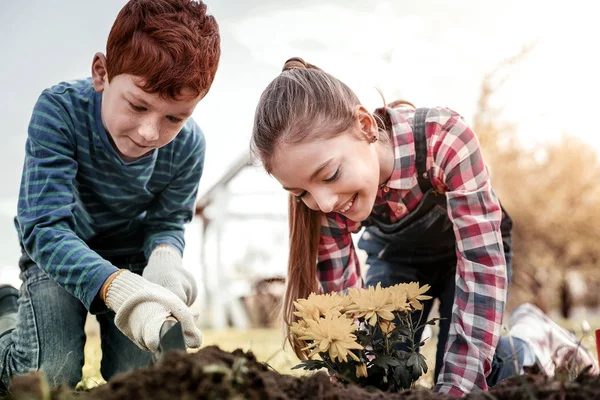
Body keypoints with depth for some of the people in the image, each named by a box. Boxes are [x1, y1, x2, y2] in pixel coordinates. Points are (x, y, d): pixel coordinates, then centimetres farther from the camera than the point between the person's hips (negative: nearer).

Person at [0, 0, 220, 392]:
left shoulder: (188, 146, -23)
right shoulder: (60, 110, -33)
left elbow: (167, 222, -8)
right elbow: (45, 228, -39)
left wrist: (165, 257, -35)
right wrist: (117, 287, -57)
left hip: (130, 256, 3)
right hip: (58, 253, -3)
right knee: (52, 375, -21)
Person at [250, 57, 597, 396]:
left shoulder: (444, 137, -41)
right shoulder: (325, 196, -29)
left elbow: (482, 263, -40)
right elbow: (340, 296, -23)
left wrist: (456, 386, -45)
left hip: (468, 247, -2)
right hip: (394, 255, 2)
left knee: (463, 374, -17)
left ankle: (525, 354, 12)